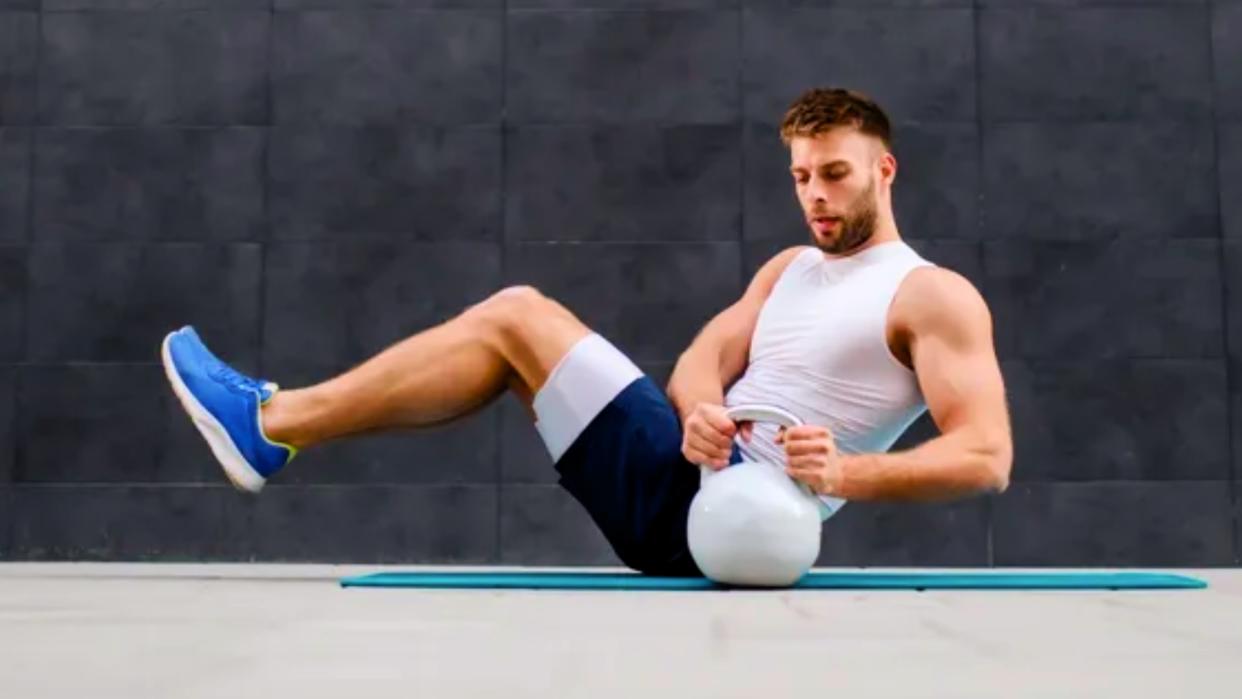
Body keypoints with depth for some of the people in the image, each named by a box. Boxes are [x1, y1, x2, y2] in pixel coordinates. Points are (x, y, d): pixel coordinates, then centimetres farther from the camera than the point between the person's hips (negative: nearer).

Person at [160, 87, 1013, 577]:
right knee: (515, 330, 7)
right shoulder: (789, 268, 20)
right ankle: (283, 418, 5)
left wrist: (846, 473, -29)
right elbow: (704, 359, 8)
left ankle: (274, 424, -5)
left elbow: (986, 457, -13)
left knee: (516, 317, -11)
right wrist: (701, 415, -17)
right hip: (702, 485, 8)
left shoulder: (936, 297, -3)